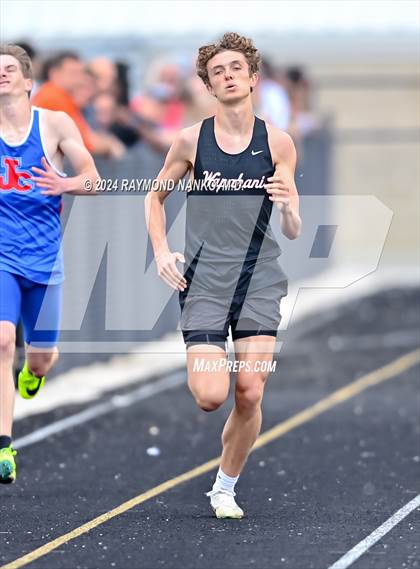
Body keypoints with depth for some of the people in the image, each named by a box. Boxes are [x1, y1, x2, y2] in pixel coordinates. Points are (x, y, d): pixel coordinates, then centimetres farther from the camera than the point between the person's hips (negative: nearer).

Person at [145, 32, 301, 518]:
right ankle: (199, 367, 25)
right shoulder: (191, 141, 0)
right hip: (203, 279, -1)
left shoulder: (277, 142, 1)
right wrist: (161, 252, 1)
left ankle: (225, 487, 14)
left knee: (249, 395, -6)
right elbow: (156, 195, 15)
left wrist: (289, 207, -21)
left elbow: (292, 232, 2)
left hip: (259, 279, 1)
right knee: (211, 396, -12)